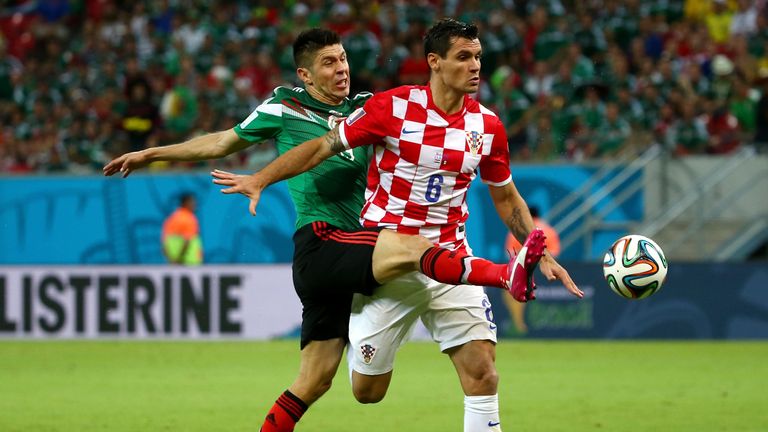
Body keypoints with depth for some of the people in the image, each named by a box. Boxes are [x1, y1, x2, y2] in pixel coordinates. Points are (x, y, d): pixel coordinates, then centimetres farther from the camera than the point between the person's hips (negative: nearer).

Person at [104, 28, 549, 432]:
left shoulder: (364, 109, 17)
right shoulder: (285, 107, 8)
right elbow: (223, 142, 21)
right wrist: (150, 154, 26)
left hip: (349, 259, 6)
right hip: (319, 245, -6)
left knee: (314, 381, 3)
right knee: (411, 246, -30)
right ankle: (508, 275, -45)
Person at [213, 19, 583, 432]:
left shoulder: (487, 125, 1)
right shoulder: (392, 107, -11)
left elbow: (505, 197, 14)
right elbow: (322, 146, -4)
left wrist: (540, 253, 8)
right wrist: (260, 179, -10)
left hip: (449, 259, 3)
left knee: (482, 373, -12)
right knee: (367, 391, 6)